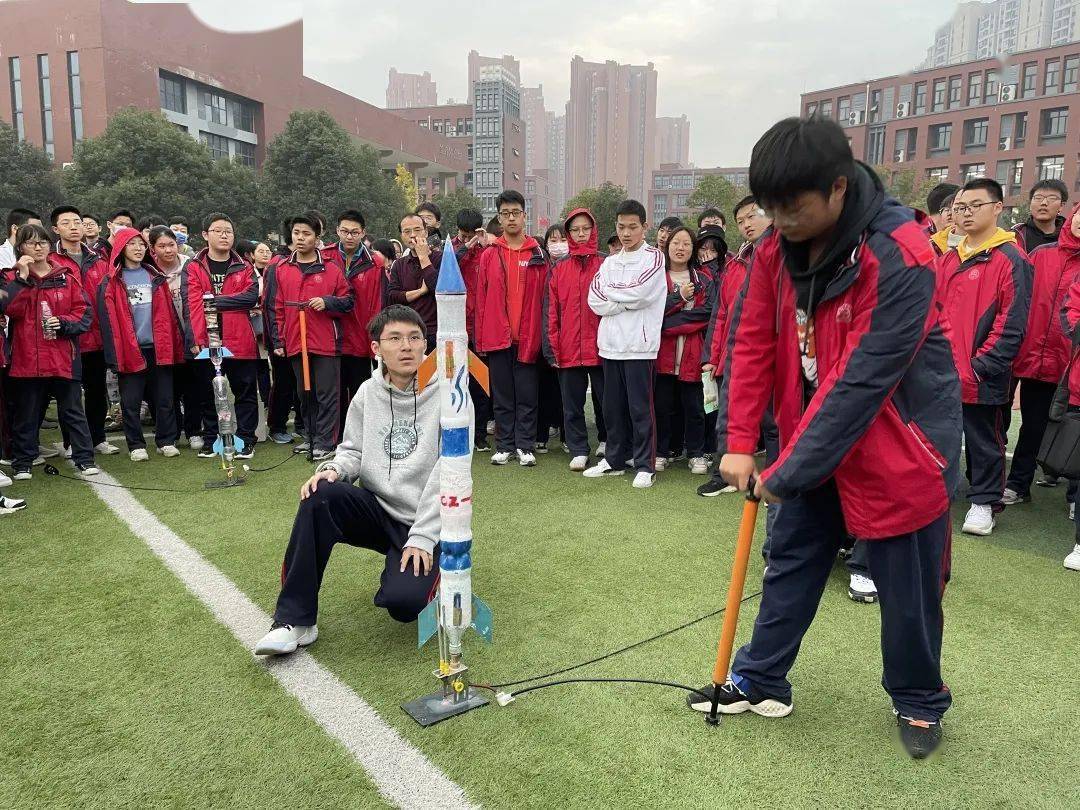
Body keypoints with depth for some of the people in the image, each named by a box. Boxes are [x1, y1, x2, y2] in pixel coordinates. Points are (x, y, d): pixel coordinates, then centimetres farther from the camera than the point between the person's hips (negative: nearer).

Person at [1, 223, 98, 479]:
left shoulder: (67, 276, 6)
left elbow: (83, 311, 3)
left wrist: (63, 323, -13)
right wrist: (22, 278, -16)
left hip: (63, 356, 0)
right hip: (26, 357, 0)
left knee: (72, 410, 7)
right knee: (26, 412, 10)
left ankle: (84, 458, 13)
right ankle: (22, 463, 21)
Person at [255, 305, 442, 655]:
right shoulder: (368, 393, 4)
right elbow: (353, 451, 10)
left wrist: (422, 538, -20)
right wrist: (334, 469, -15)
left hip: (425, 522, -4)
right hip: (376, 509, 4)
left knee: (402, 602, -28)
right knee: (320, 494, -26)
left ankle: (421, 571, 12)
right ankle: (294, 620, -15)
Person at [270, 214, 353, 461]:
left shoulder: (331, 269, 1)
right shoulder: (281, 269, 10)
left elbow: (348, 302, 4)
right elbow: (278, 308, 11)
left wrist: (327, 302, -14)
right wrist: (278, 340, 7)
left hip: (326, 343, -3)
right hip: (295, 343, 4)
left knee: (327, 394, -2)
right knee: (304, 394, 12)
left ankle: (325, 443, 4)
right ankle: (312, 436, 25)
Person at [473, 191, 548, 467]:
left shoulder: (537, 254, 4)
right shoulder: (489, 255, 6)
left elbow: (543, 298, 2)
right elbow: (481, 299, 6)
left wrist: (540, 335, -4)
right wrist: (479, 338, 2)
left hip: (527, 337, -1)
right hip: (496, 337, 1)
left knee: (527, 395, 4)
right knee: (502, 395, 9)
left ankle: (525, 447, 13)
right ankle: (504, 446, 18)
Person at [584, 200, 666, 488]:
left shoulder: (653, 257, 1)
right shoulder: (610, 262, 15)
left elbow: (639, 293, -14)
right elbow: (595, 301, 3)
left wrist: (609, 291, 0)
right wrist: (627, 300, -8)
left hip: (639, 344, -5)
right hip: (611, 343, 5)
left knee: (640, 407, -2)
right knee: (612, 407, 11)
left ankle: (645, 465, 7)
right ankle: (615, 459, 23)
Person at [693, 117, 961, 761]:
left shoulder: (901, 257, -25)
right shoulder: (776, 249, -5)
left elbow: (862, 380, -28)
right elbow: (752, 342, -3)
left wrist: (788, 470, -25)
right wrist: (741, 442, -8)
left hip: (898, 448, -5)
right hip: (810, 444, 6)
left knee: (908, 587, 8)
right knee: (792, 561, 14)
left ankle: (919, 702, 34)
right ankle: (760, 682, 30)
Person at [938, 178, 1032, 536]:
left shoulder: (1011, 259, -8)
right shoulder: (949, 259, 12)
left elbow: (1011, 323, -13)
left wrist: (981, 366, -17)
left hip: (981, 376, -6)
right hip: (943, 372, 6)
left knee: (983, 439, 7)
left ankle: (983, 502, 21)